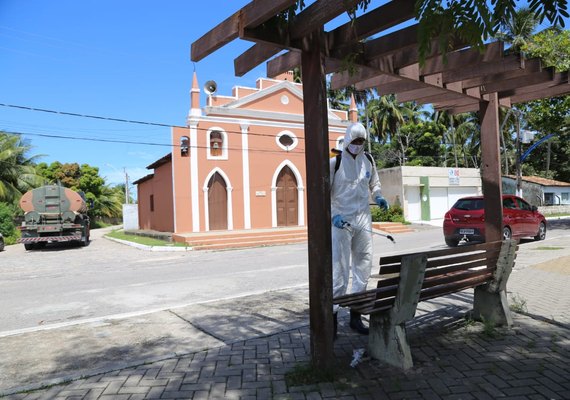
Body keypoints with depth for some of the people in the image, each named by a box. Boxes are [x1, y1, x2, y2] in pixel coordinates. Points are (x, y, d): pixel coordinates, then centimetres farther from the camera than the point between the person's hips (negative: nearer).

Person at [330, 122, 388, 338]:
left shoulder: (368, 160, 8)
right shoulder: (335, 162, -8)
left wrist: (378, 196, 4)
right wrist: (332, 215, -19)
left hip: (363, 219, 6)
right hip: (341, 221, -6)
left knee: (363, 267, 9)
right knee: (340, 270, -6)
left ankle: (355, 315, 21)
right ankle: (333, 315, 5)